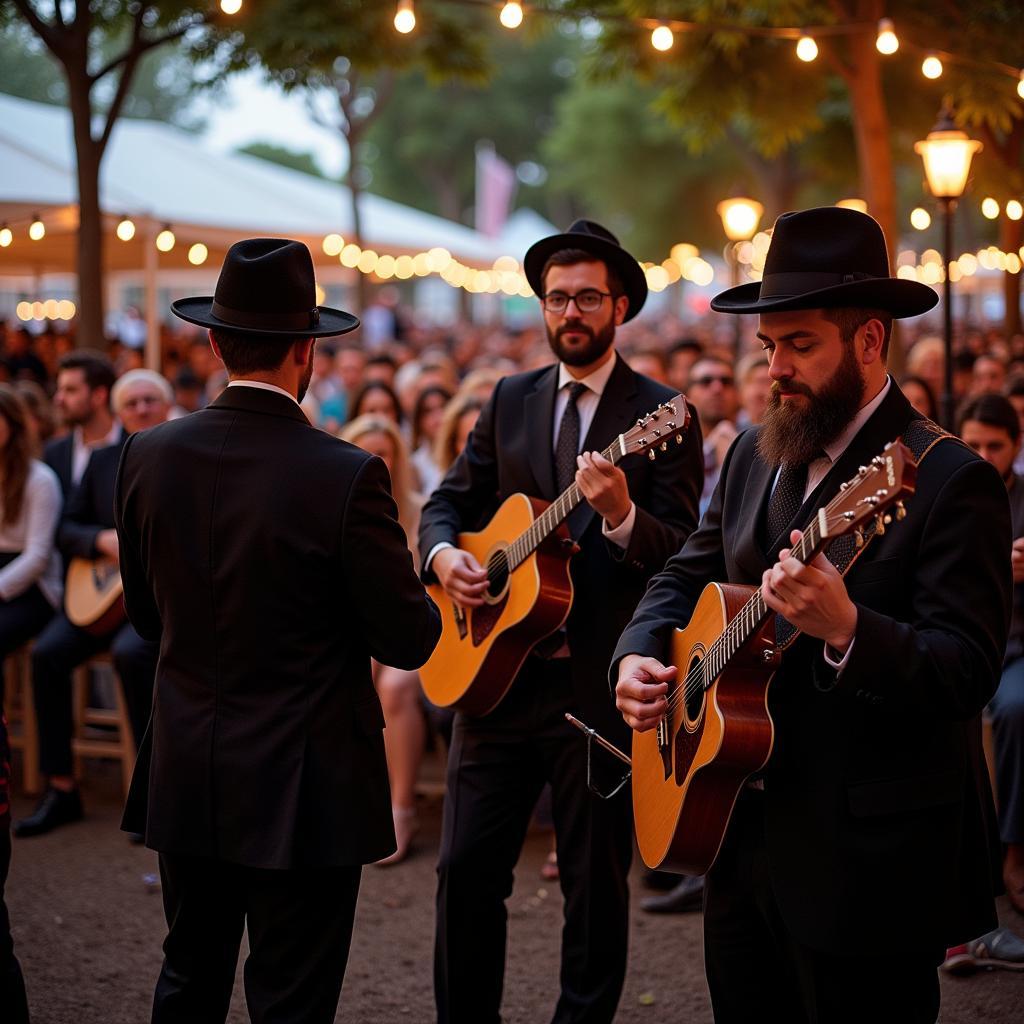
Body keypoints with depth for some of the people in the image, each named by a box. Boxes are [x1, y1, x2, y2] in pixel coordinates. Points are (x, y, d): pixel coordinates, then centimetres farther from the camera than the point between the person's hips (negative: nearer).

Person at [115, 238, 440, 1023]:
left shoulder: (148, 457, -4)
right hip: (303, 789, -5)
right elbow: (408, 640, -13)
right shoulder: (347, 476, -19)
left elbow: (148, 615, 8)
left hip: (185, 780, 5)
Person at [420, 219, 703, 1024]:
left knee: (595, 882, 6)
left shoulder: (662, 415, -4)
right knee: (467, 868, 6)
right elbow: (450, 501, 15)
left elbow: (680, 550, -11)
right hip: (496, 670, 4)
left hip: (599, 685, -4)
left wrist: (620, 515, -31)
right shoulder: (511, 400, 11)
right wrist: (444, 555, -7)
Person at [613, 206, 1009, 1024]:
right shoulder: (756, 456, 8)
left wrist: (845, 629, -38)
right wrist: (639, 654, -2)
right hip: (745, 834, 7)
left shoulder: (947, 479, -15)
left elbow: (968, 673, -22)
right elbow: (688, 576, 18)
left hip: (869, 863, -7)